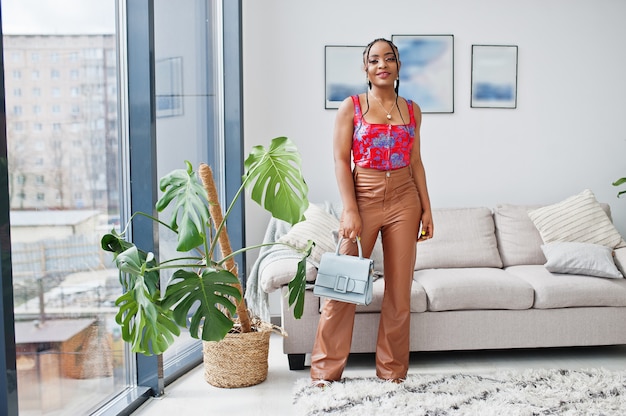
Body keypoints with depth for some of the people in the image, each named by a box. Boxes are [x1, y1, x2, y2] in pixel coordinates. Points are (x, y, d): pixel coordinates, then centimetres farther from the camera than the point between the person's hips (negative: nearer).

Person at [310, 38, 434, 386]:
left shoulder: (412, 110, 9)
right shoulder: (351, 107, -1)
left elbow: (416, 162, 12)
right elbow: (341, 160, -5)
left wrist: (426, 208, 6)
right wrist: (350, 210, -14)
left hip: (404, 200, 3)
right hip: (363, 197, -3)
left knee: (400, 289, 5)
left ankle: (393, 369, 19)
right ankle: (326, 369, 10)